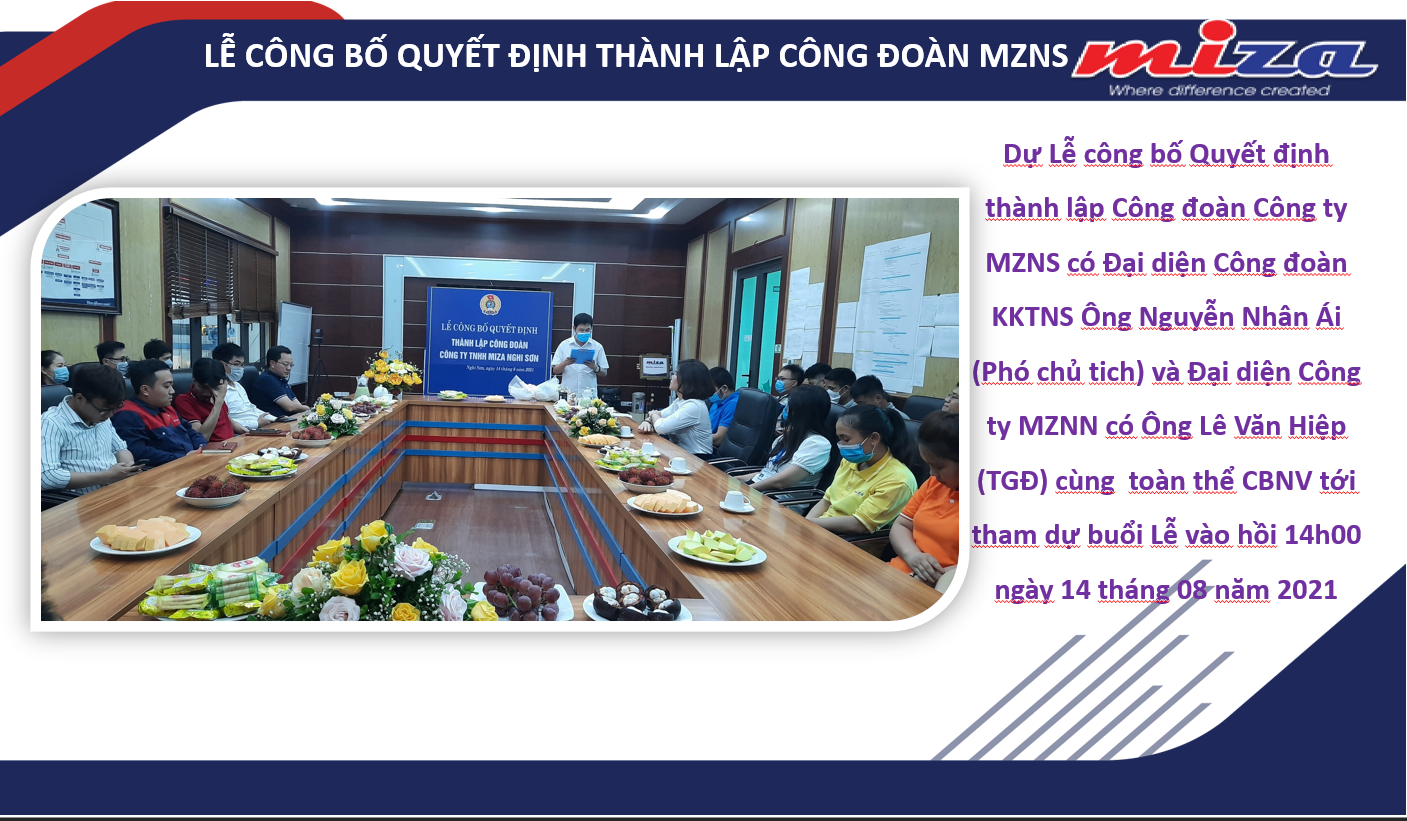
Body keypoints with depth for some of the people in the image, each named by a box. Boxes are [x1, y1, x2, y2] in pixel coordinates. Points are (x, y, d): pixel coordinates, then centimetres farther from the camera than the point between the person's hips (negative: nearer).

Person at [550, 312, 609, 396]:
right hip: (567, 394, 0)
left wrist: (595, 368, -13)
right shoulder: (564, 345, 4)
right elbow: (555, 370, 5)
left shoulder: (597, 347, 5)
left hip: (589, 395, 0)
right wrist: (564, 363, -14)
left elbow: (604, 373, 8)